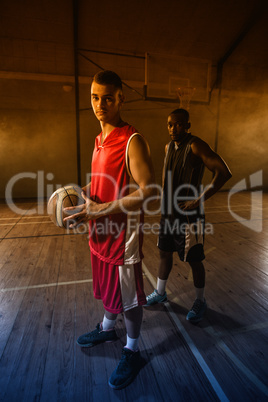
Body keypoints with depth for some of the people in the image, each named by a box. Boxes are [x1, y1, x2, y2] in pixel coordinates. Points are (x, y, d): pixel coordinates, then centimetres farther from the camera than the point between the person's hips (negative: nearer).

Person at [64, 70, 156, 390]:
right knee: (107, 286, 26)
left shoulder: (132, 141, -16)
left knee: (128, 297, 11)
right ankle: (107, 329, 52)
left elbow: (147, 191, -23)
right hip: (101, 231, 8)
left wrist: (100, 211, -25)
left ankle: (132, 352, 37)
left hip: (123, 235, -8)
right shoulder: (100, 140, 11)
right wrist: (83, 193, 3)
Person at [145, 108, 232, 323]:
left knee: (194, 260, 7)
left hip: (189, 214, -7)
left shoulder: (195, 145, -16)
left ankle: (200, 301, 31)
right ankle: (160, 293, 39)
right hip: (169, 212, 7)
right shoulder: (169, 147, 8)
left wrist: (199, 200, -24)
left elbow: (224, 172, -24)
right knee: (165, 253, 18)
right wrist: (165, 204, 15)